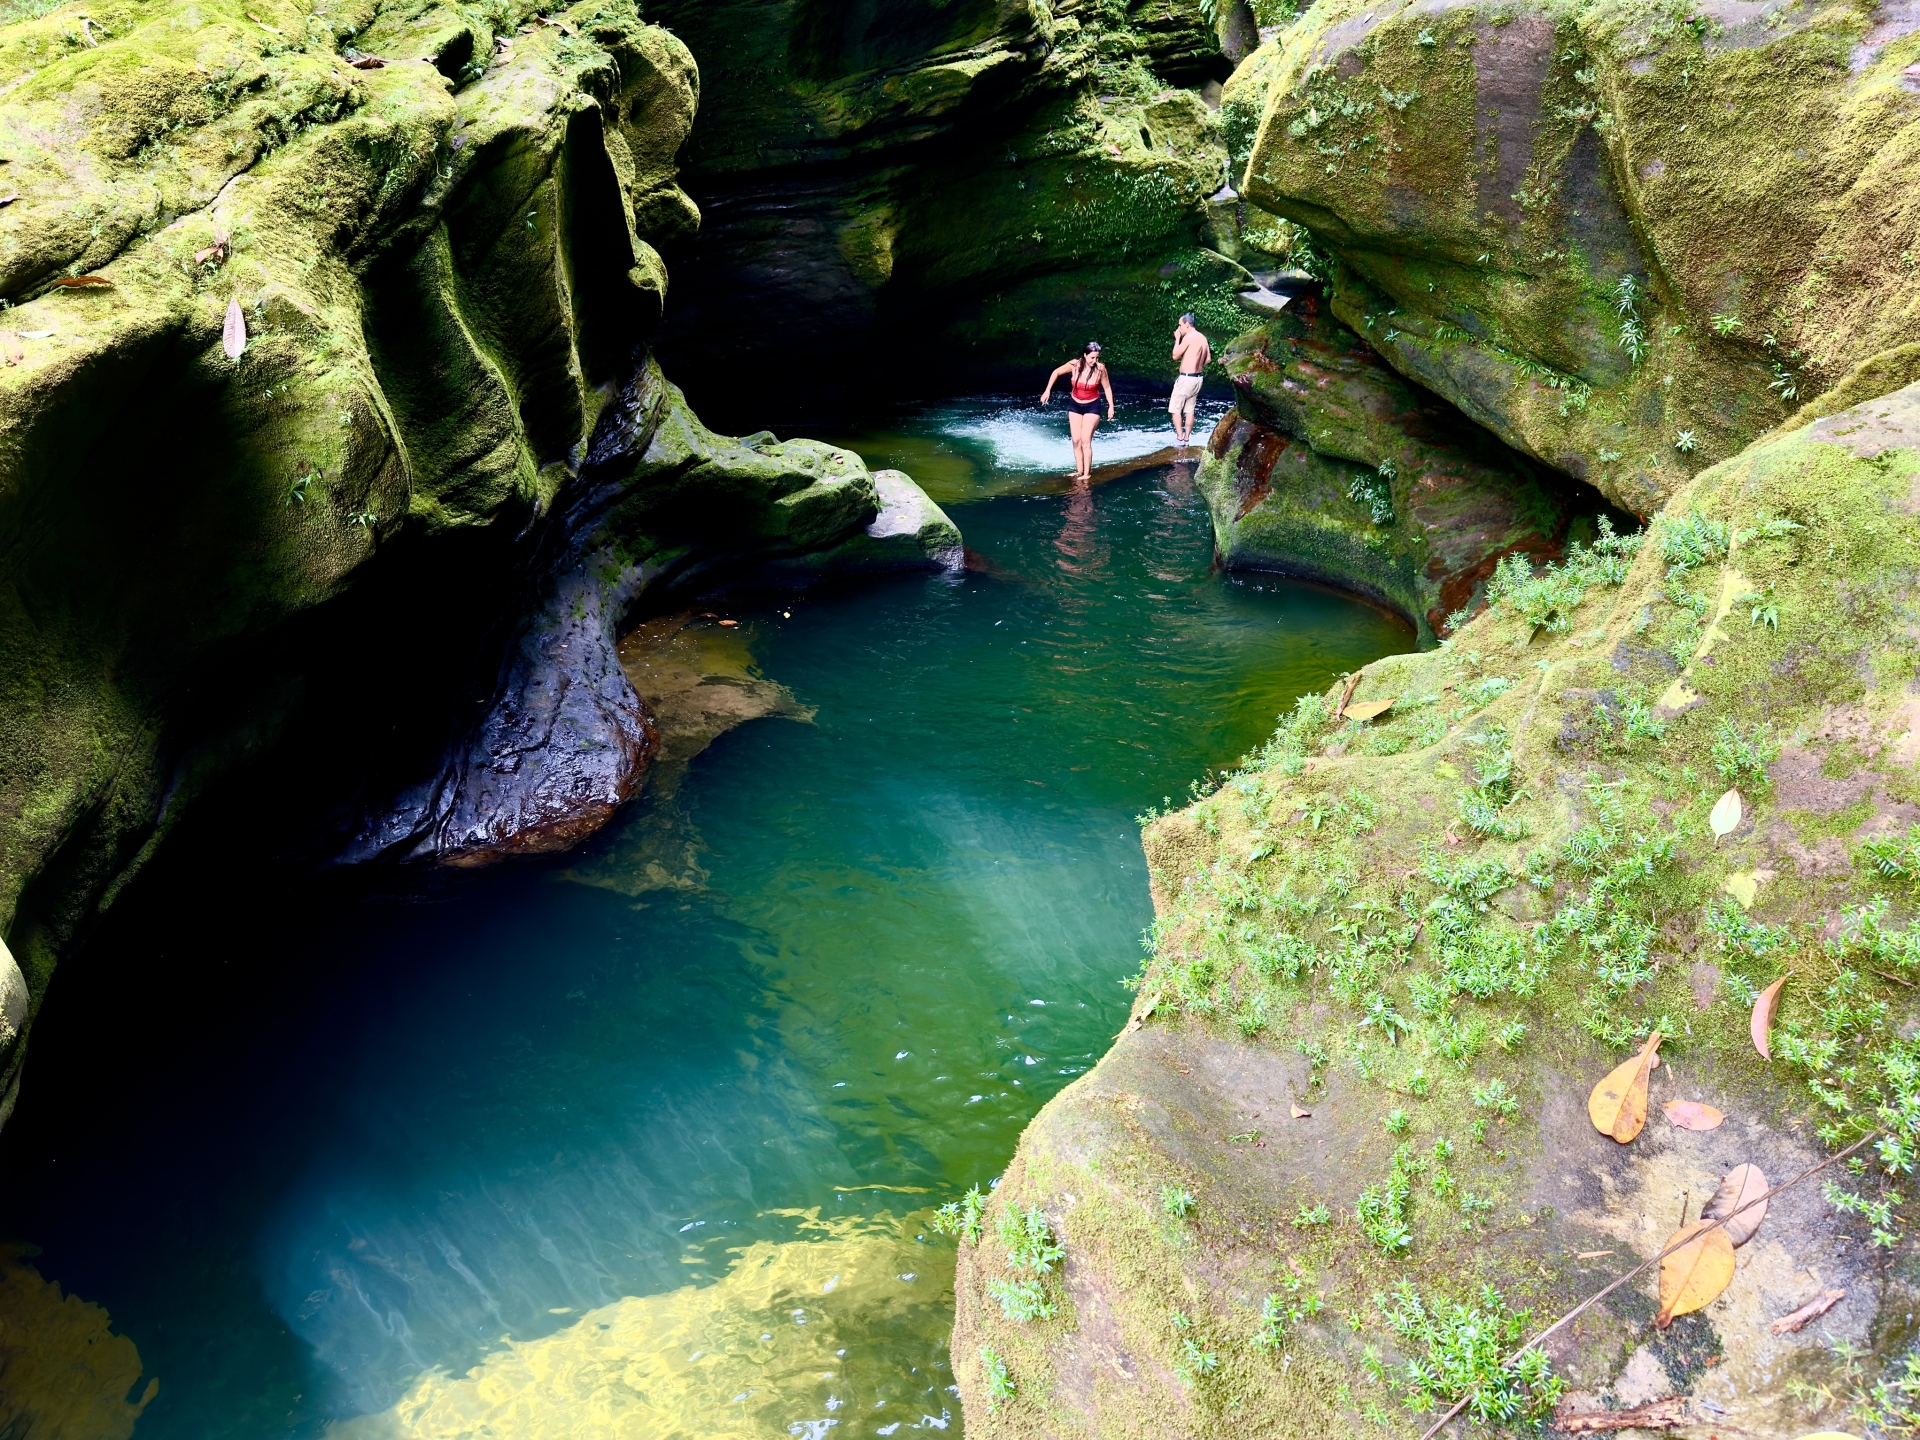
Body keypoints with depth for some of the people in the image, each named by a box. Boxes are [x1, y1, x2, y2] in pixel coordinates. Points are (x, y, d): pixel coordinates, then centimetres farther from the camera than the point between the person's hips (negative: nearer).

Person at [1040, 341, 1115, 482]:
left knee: (1086, 440, -12)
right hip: (1074, 406, 3)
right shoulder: (1074, 365, -15)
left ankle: (1087, 473, -5)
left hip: (1092, 407, -3)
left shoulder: (1100, 369, -19)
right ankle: (1079, 471, 13)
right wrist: (1047, 390, -3)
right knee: (1076, 440, 4)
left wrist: (1111, 406, -6)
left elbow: (1107, 387, -5)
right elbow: (1056, 372, 1)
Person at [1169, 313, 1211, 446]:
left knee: (1175, 409, 0)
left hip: (1186, 378, -8)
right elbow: (1208, 360, 14)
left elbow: (1175, 356, -11)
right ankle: (1187, 439, 13)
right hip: (1198, 378, 8)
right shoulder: (1203, 338, 9)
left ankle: (1180, 438, -5)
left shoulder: (1188, 337, -16)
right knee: (1189, 410, 13)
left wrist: (1177, 338, -2)